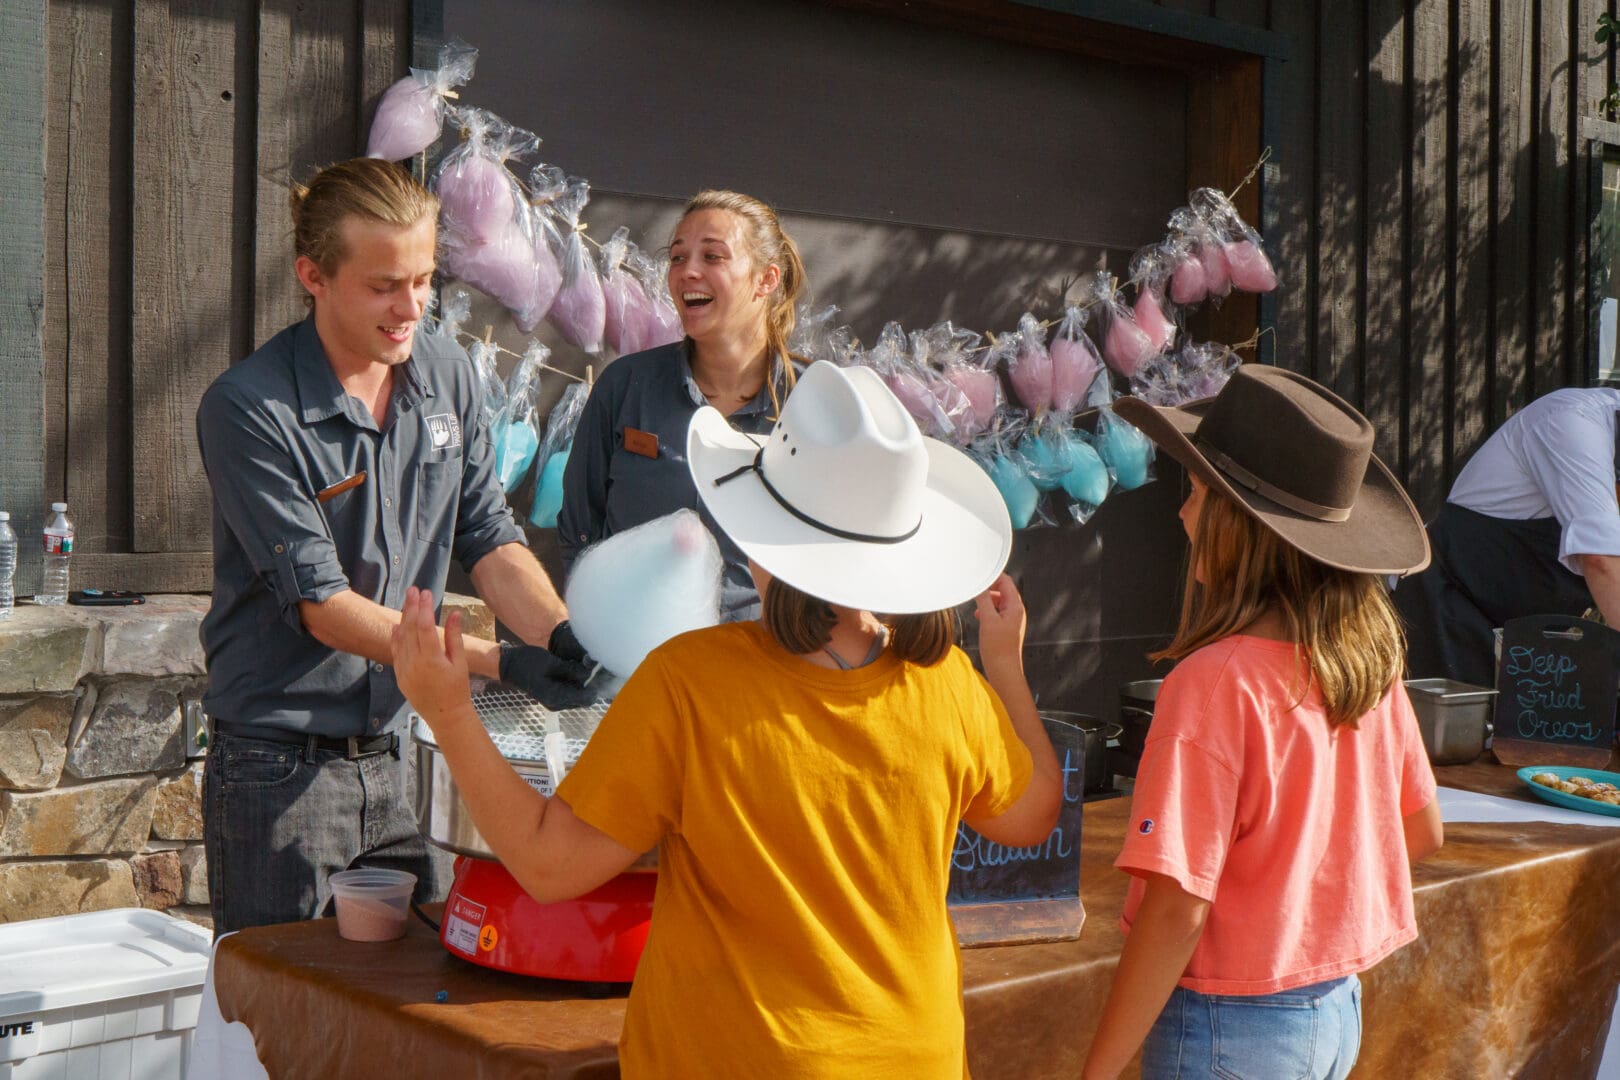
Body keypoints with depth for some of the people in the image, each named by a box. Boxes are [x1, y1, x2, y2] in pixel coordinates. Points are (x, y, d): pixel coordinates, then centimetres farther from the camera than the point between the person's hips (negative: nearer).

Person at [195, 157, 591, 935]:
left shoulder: (447, 376, 4)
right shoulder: (247, 407, -15)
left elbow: (489, 541, 4)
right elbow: (323, 605, -18)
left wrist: (566, 637, -15)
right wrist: (493, 662, -24)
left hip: (400, 755, 6)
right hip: (280, 772, -5)